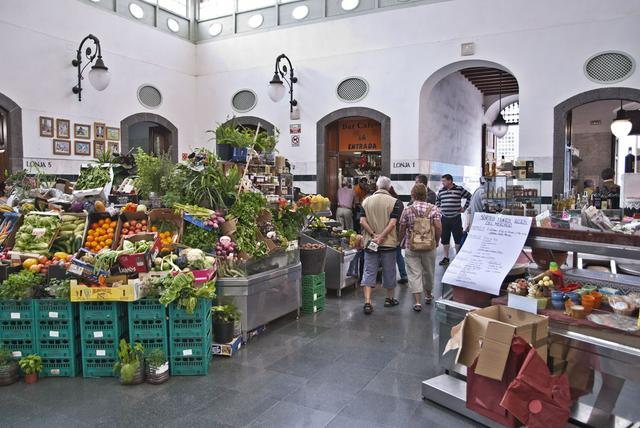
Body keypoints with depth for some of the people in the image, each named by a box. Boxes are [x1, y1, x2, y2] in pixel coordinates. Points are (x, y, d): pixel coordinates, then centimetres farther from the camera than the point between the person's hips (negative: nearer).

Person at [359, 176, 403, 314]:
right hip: (388, 243, -1)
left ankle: (367, 302, -6)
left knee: (369, 272, 4)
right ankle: (389, 299, 27)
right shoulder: (394, 202, -6)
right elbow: (392, 222, -16)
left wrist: (373, 235, -9)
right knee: (389, 271, 13)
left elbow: (362, 221, -6)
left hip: (370, 242, 2)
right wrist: (381, 236, -16)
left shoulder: (366, 201, 2)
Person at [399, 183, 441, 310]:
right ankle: (428, 295, 39)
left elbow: (402, 230, -2)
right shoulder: (433, 208, -5)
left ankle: (417, 302, -2)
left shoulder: (407, 211, -6)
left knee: (414, 274, 3)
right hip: (429, 247, 2)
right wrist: (436, 241, 5)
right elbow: (438, 227, -11)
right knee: (428, 271, 19)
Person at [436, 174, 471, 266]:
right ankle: (446, 258, 18)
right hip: (444, 219, 4)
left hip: (456, 218, -4)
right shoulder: (441, 191, 8)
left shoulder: (459, 189, -3)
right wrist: (439, 208, 15)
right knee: (444, 239, 7)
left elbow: (469, 196, 7)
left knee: (458, 239, 1)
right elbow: (437, 200, 28)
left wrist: (464, 208, 3)